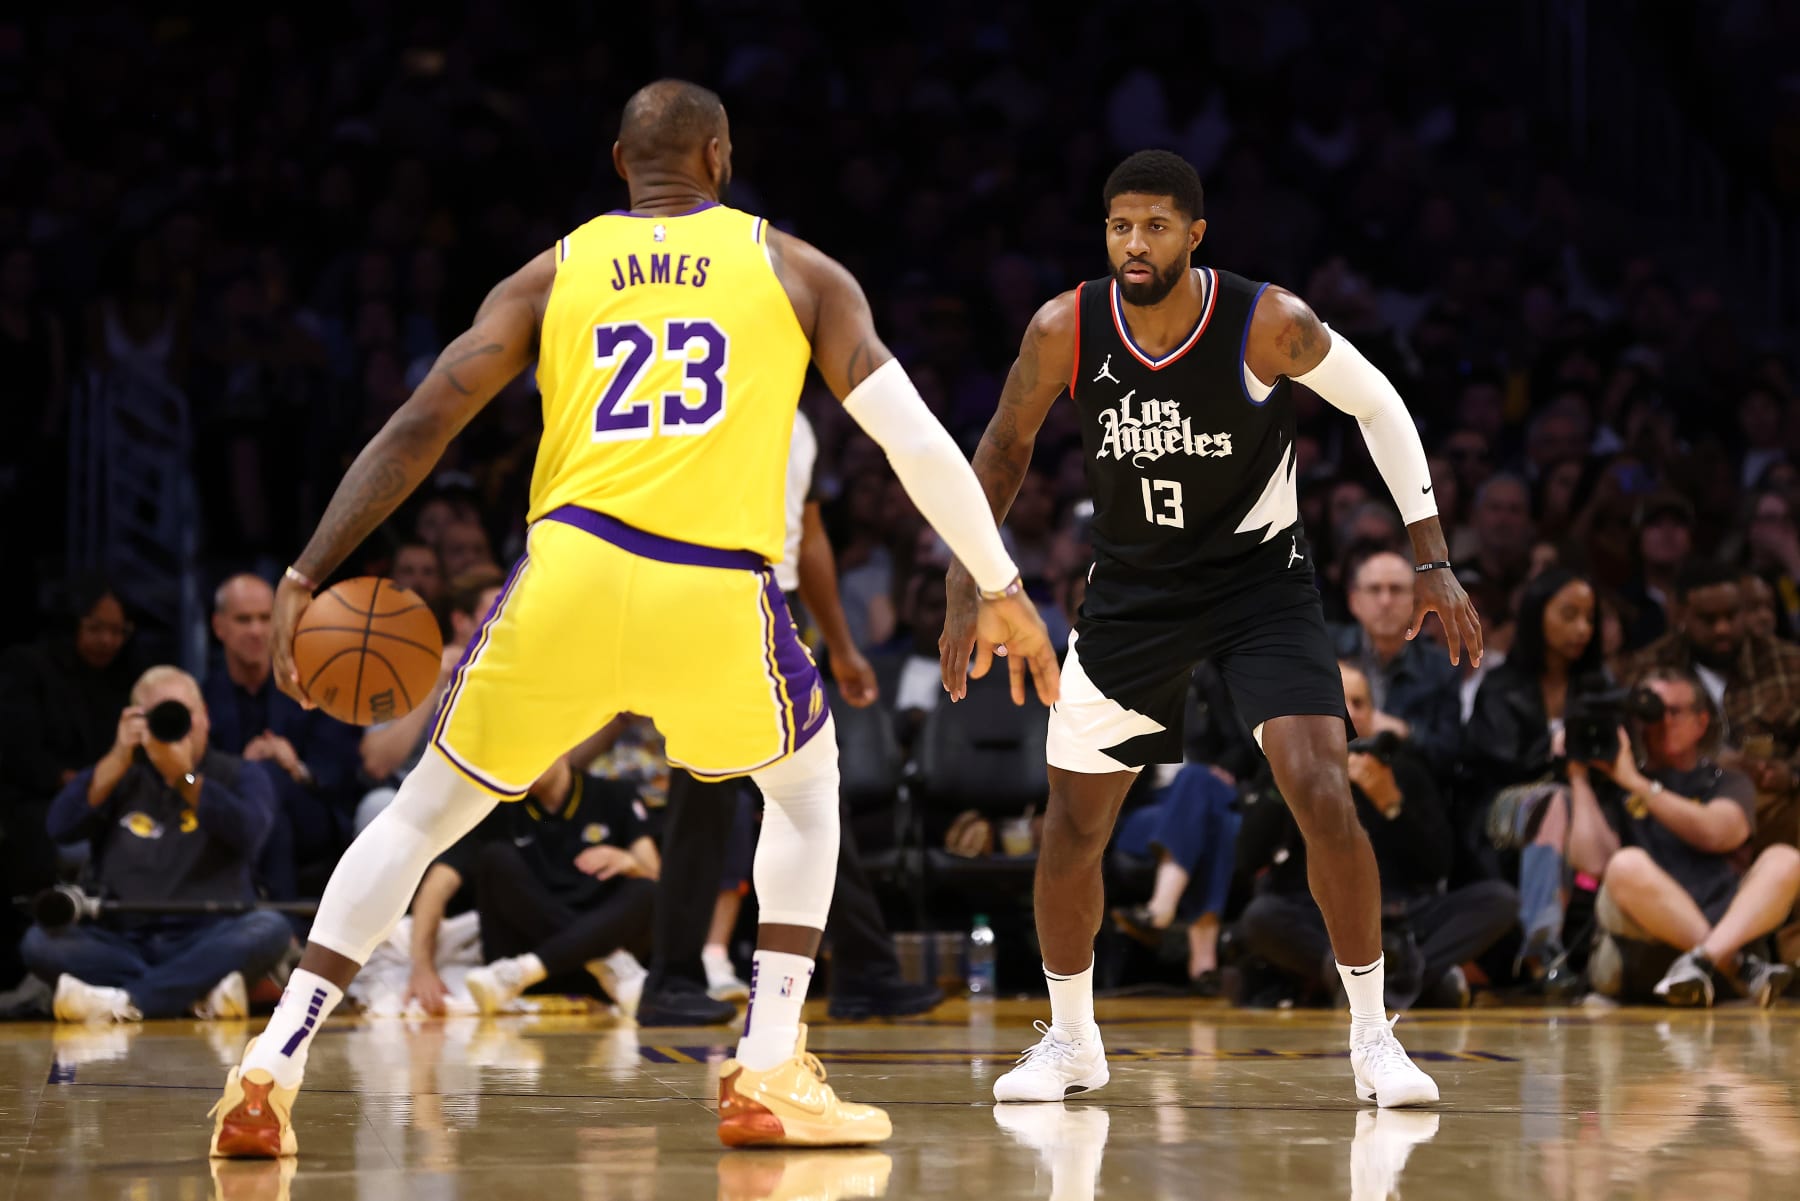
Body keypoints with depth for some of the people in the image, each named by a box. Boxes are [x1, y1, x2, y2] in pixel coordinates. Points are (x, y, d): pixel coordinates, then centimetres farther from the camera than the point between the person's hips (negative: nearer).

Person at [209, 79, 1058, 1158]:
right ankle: (771, 1077, 14)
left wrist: (309, 576, 12)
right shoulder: (794, 269, 17)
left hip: (572, 574, 1)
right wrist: (1004, 591, 19)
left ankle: (272, 1070, 8)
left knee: (426, 813, 19)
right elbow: (919, 440, 11)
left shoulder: (550, 277, 18)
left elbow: (418, 429, 10)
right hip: (719, 594, -1)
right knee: (808, 785, 28)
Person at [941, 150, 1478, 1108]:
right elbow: (1005, 446, 3)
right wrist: (965, 590, 1)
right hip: (1132, 589, 3)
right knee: (1072, 829, 4)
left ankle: (1373, 1038, -4)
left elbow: (1379, 406, -6)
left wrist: (1431, 559, -8)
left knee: (1321, 793, -19)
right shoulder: (1066, 331, -16)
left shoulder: (1268, 324, -22)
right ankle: (1070, 1040, 26)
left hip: (1260, 578, -3)